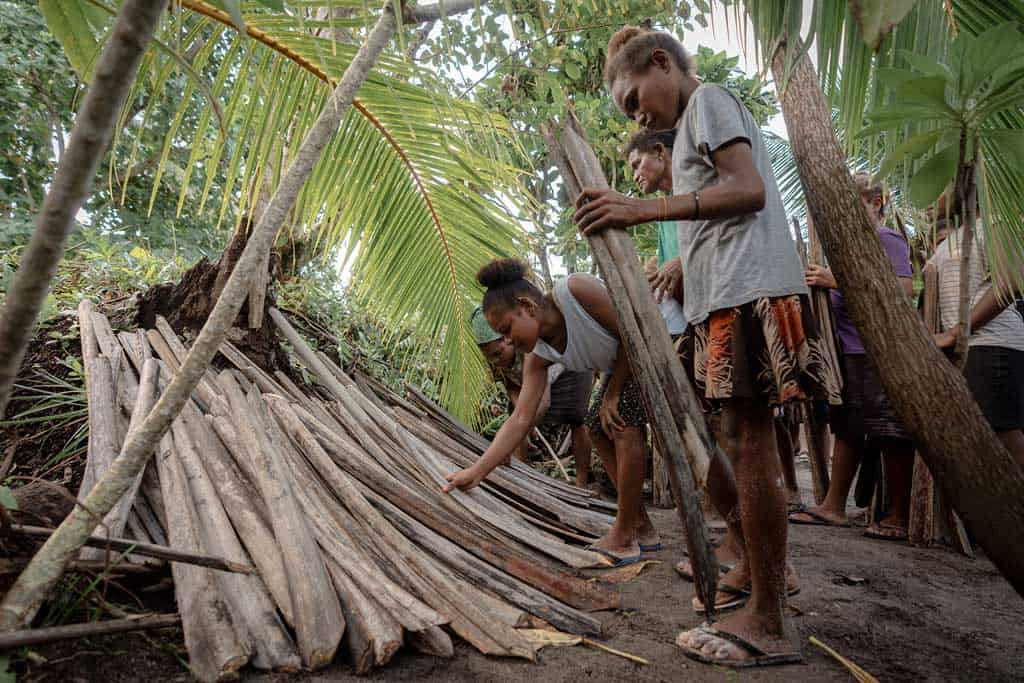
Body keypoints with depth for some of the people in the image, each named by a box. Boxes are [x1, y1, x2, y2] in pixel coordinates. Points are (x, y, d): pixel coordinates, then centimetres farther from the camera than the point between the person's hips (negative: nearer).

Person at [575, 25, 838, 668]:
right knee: (738, 441, 14)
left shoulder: (707, 97, 3)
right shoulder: (697, 122, 30)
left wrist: (645, 209, -21)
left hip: (749, 290, -10)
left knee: (750, 446, -11)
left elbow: (749, 188, -14)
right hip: (728, 298, 10)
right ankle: (761, 569, 29)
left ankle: (768, 623, -5)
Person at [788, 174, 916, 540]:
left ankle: (900, 516, 6)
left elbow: (904, 287, -19)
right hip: (849, 348, 9)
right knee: (847, 428, 11)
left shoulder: (886, 238, -5)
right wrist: (824, 281, 7)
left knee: (889, 432, -3)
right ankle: (833, 506, 18)